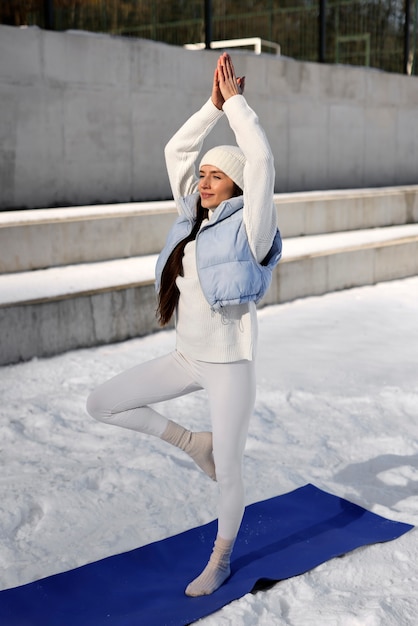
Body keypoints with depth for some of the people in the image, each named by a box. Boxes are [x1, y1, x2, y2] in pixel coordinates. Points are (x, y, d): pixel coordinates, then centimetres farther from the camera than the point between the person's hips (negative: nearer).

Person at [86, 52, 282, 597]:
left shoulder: (248, 227, -12)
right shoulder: (194, 217, 6)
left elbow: (261, 159, -24)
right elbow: (176, 151, 9)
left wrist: (236, 100, -14)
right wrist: (213, 104, 3)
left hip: (230, 364, -6)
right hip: (186, 358, 6)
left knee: (228, 469, 6)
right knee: (103, 404, 3)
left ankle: (220, 560, 31)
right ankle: (192, 442, 18)